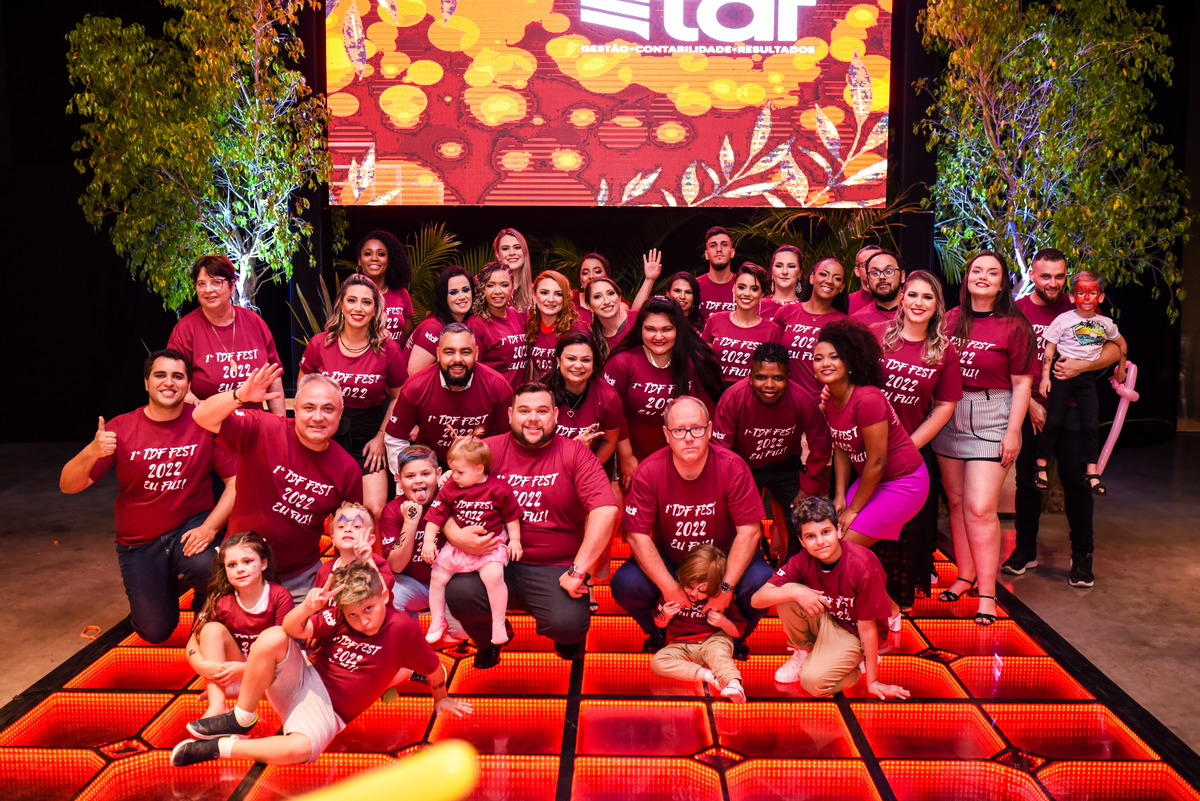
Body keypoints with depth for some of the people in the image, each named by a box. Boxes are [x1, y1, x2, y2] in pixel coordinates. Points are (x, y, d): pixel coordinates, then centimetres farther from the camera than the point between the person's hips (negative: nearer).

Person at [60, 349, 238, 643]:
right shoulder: (121, 428, -8)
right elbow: (69, 486, -10)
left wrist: (209, 527, -24)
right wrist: (91, 452, -31)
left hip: (191, 525, -1)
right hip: (139, 542, 2)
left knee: (206, 566, -35)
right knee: (156, 632, -1)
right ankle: (157, 590, 35)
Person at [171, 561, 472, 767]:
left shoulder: (403, 628, -15)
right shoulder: (337, 617, -7)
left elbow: (434, 668, -1)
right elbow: (293, 630, -21)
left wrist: (442, 699, 15)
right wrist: (307, 608, -42)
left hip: (327, 710, -2)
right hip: (303, 680, 3)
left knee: (301, 749, -39)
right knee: (271, 637, -29)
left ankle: (221, 747, -16)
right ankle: (241, 720, -11)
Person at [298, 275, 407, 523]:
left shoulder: (388, 349, -6)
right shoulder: (319, 344, -5)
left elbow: (398, 397, 7)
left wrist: (381, 437, 0)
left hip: (368, 436, -1)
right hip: (326, 435, 1)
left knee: (375, 511, -11)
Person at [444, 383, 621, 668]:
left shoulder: (575, 454, -3)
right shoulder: (488, 451, 2)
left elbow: (606, 510, -14)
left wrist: (579, 571, -20)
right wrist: (455, 535, -20)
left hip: (555, 568, -1)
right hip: (497, 562, 1)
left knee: (569, 624, -27)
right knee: (458, 593, -27)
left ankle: (567, 635, 18)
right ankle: (488, 641, 12)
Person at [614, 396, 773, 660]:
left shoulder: (732, 467, -19)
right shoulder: (649, 472, -18)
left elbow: (749, 530, -18)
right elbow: (636, 534, -17)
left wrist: (726, 588, -24)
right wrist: (670, 588, -24)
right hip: (667, 561, 0)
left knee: (762, 582, -28)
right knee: (626, 584, -26)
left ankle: (736, 636, 8)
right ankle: (655, 633, 11)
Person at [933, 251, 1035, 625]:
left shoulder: (1014, 326, -5)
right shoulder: (951, 319, 6)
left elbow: (1021, 383, -4)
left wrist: (1013, 431, -9)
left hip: (991, 421, -4)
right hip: (949, 416, 5)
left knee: (981, 508, -9)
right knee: (956, 501, 10)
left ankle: (987, 591, 0)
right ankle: (965, 575, 24)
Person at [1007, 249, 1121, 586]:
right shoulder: (1017, 312, 1)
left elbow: (1115, 348, -2)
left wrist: (1080, 365, -18)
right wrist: (1030, 403, -7)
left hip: (1071, 406, 0)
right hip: (1028, 409, 1)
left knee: (1076, 479, 0)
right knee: (1027, 479, 7)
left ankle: (1082, 555, 14)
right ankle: (1025, 549, 22)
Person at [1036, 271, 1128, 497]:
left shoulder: (1105, 323, 7)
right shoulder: (1063, 319, -4)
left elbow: (1121, 343, 27)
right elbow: (1049, 349, -2)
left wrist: (1121, 368, 31)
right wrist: (1045, 376, -8)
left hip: (1087, 377, 3)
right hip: (1062, 373, -3)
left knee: (1092, 424, -1)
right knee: (1054, 421, -6)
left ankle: (1092, 472, 7)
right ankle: (1041, 466, 6)